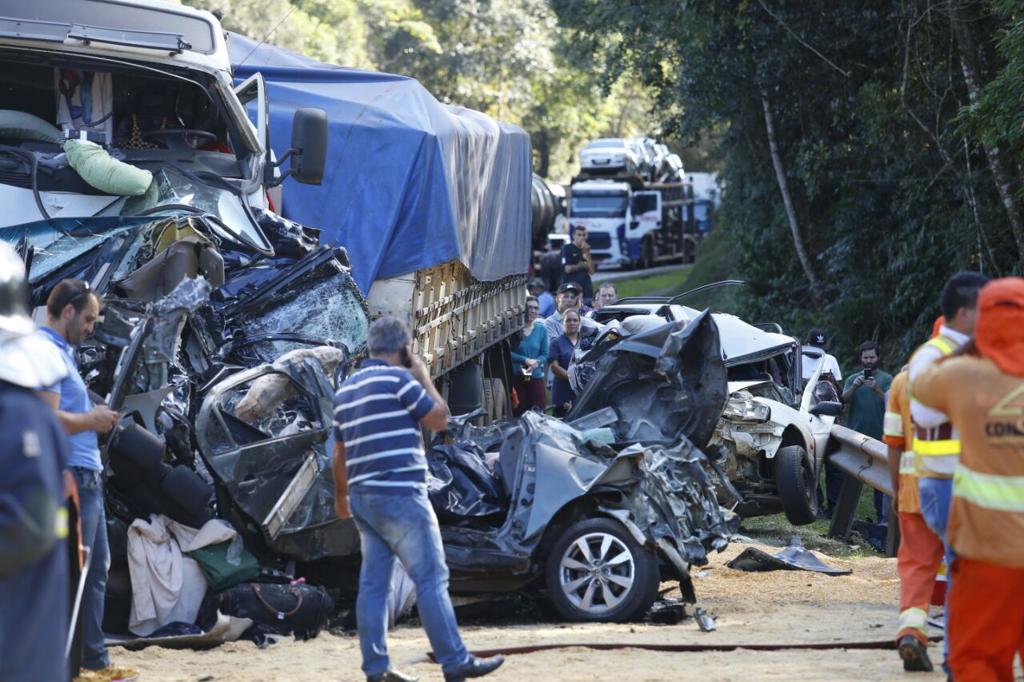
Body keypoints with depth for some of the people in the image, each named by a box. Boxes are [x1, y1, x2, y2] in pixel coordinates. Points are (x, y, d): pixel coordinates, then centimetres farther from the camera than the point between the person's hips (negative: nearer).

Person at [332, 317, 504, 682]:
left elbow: (340, 452, 21)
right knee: (431, 579, -5)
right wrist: (424, 377, 7)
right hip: (399, 495, -8)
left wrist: (341, 495, 31)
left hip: (363, 497, 8)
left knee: (373, 583, 7)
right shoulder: (397, 378, -9)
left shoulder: (346, 389, 16)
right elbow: (439, 419, -3)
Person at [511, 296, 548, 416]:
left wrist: (536, 362, -13)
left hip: (536, 378, 3)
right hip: (516, 378, -3)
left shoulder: (541, 330, 8)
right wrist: (526, 360, -16)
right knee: (518, 414, -1)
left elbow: (545, 354, 8)